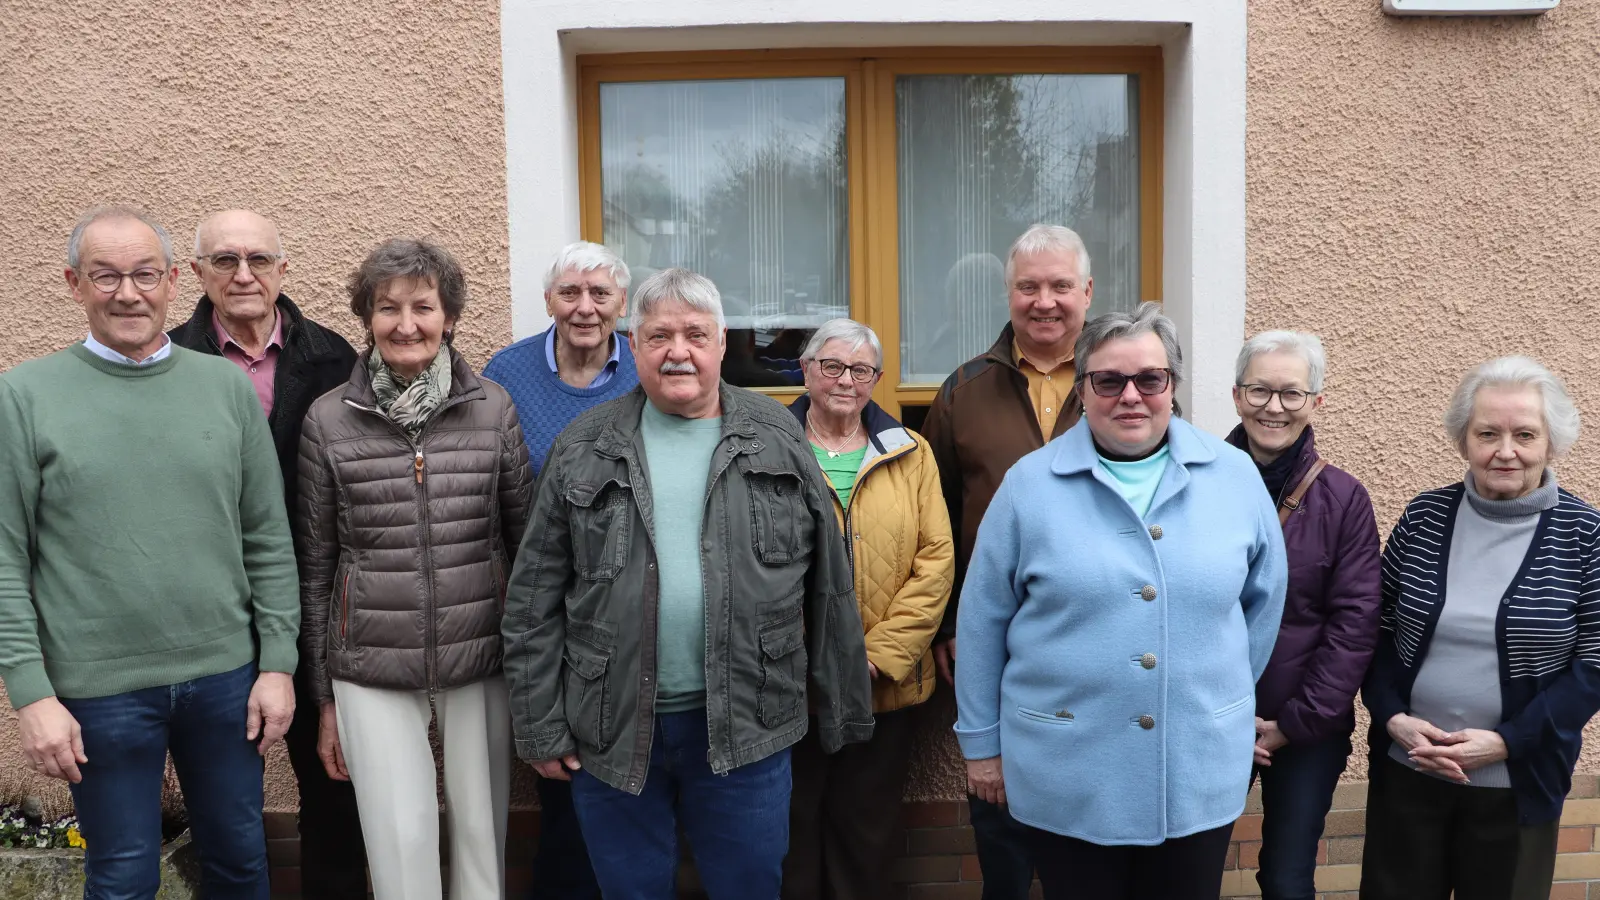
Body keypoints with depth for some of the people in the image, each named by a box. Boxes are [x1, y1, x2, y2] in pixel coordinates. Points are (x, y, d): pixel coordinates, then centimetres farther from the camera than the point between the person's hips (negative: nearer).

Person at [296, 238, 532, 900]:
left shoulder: (494, 410, -1)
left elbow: (524, 541, 5)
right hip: (372, 672, 0)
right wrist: (323, 697, 6)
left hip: (481, 662, 1)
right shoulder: (329, 420, -2)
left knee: (483, 836, 9)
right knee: (401, 843, 0)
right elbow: (315, 564, 4)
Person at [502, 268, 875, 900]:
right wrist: (540, 728, -1)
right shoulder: (583, 451, 2)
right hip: (612, 732, 1)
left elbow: (827, 587, 3)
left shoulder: (778, 441, 2)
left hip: (745, 729, 0)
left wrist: (843, 711, 4)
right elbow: (536, 602, 2)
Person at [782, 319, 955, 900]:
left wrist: (880, 654, -10)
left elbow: (936, 560, -1)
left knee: (866, 835, 15)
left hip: (887, 690, 2)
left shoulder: (910, 455, 5)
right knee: (791, 835, 12)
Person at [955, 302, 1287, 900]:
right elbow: (982, 622, 0)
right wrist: (981, 742, 4)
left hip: (1202, 772, 2)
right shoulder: (1029, 484, -6)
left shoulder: (1235, 477, -1)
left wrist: (1229, 699, 14)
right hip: (1065, 778, -1)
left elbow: (1264, 598, 11)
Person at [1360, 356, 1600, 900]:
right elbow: (1377, 626, 4)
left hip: (1518, 785, -2)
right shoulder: (1423, 517, -1)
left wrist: (1507, 741, -15)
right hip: (1405, 773, 2)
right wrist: (1392, 716, -10)